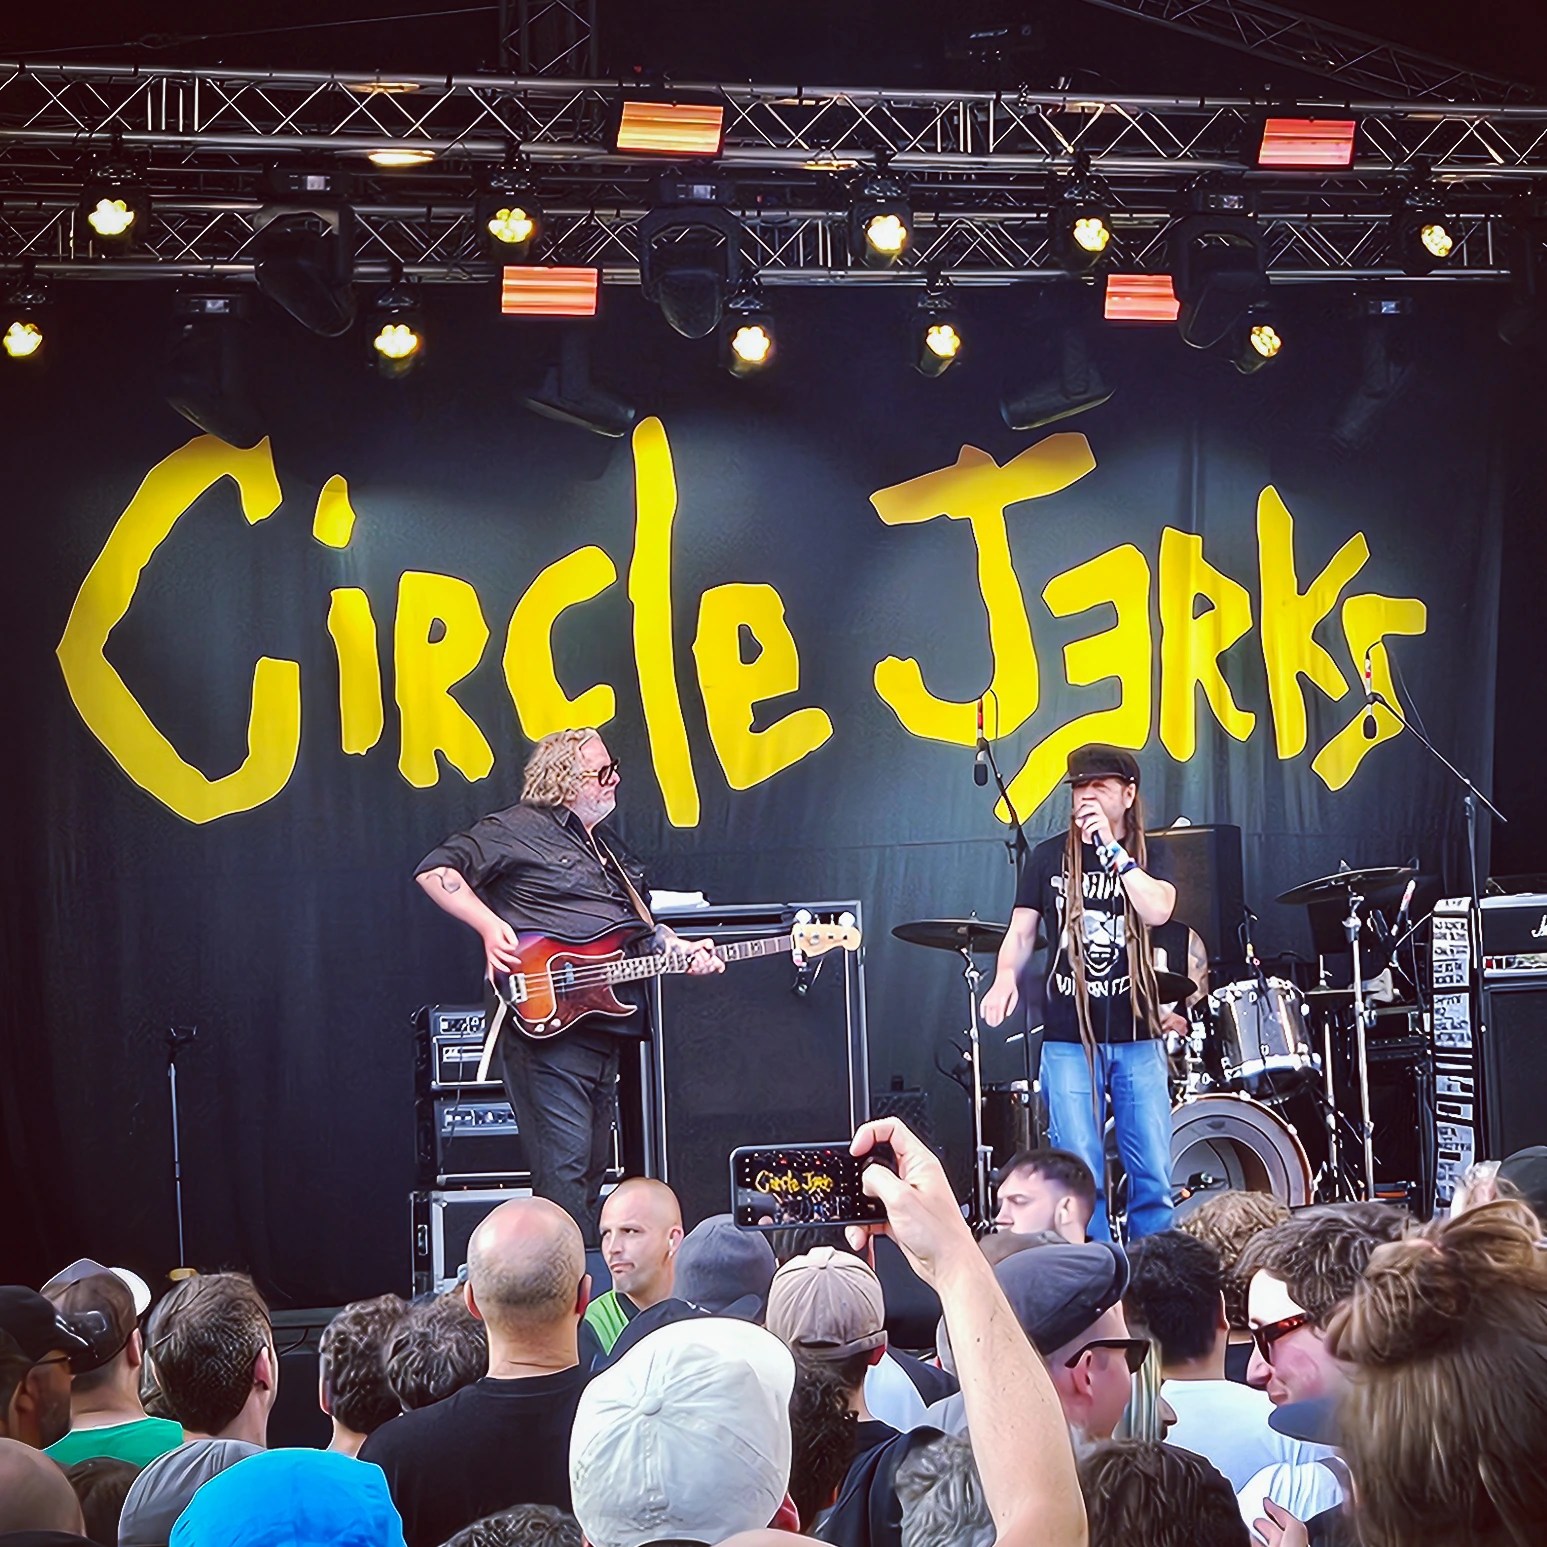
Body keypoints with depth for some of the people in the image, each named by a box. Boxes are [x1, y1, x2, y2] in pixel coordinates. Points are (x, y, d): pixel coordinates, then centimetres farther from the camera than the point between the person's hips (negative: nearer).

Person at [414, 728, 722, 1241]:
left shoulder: (605, 850, 26)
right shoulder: (519, 829, -1)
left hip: (603, 1024, 9)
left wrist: (679, 948, 12)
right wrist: (490, 927, -20)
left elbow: (642, 927, 32)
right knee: (562, 1166, -13)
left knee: (593, 1167, 11)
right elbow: (435, 871, -9)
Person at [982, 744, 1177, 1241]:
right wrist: (1006, 975, -9)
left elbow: (1157, 910, -14)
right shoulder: (1050, 856, 8)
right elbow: (1021, 931, 10)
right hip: (1069, 1038, 0)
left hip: (1137, 1036, 0)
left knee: (1153, 1175, -1)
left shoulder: (1150, 856, 5)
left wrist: (1111, 847, -16)